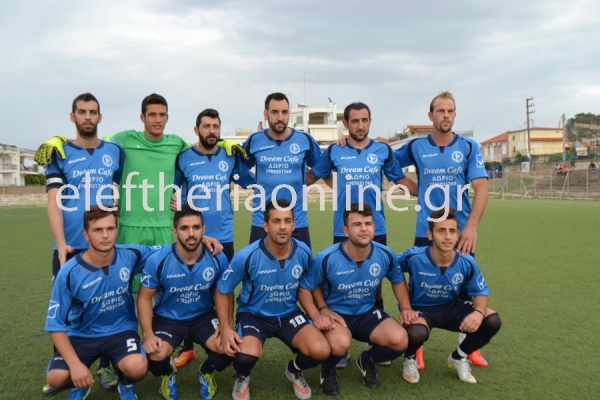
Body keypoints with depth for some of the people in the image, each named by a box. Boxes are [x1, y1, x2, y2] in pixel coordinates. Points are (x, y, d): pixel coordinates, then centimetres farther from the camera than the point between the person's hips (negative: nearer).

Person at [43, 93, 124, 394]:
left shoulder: (115, 152, 6)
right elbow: (53, 201, -6)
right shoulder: (59, 153, 2)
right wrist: (61, 244, -18)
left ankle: (106, 366, 23)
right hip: (69, 247, -1)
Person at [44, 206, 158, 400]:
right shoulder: (69, 273, -18)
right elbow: (55, 324, -13)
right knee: (56, 377, -24)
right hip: (82, 335, 0)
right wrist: (75, 364, -22)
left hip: (121, 331, 0)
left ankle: (126, 384, 10)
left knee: (137, 367, -30)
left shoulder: (130, 255, -14)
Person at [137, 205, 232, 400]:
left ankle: (206, 372, 15)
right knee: (155, 356, -28)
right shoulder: (158, 260, -17)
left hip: (204, 316, 1)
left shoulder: (218, 258, -14)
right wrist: (148, 334, -20)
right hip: (167, 318, -1)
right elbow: (144, 298, -7)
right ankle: (168, 375, 14)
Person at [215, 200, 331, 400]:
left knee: (320, 350, -20)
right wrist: (225, 328, -16)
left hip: (289, 314, 3)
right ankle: (242, 377, 9)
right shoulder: (247, 256, -22)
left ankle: (294, 370, 18)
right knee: (247, 355, -33)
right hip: (253, 314, -2)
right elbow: (223, 290, -8)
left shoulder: (304, 252, -12)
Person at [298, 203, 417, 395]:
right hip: (335, 313, -4)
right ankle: (327, 370, 4)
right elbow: (304, 288, -10)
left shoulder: (386, 255, -12)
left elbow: (398, 280, 11)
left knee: (400, 340, -21)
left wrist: (406, 308, -2)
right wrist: (316, 316, -24)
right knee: (340, 344, -36)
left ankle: (367, 361, 15)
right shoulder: (326, 258, -22)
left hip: (368, 313, 4)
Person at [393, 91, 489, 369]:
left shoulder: (469, 147, 1)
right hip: (426, 232, 0)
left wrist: (471, 226, -16)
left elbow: (481, 188, -5)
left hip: (462, 231, 1)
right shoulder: (416, 147, 2)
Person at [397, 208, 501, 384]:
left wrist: (479, 312, -27)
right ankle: (410, 358, 3)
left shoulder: (466, 262, -15)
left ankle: (459, 357, 12)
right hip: (420, 308, -4)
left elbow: (480, 291, -2)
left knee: (492, 321, -17)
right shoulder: (414, 257, -23)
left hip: (451, 308, 4)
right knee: (416, 334, -39)